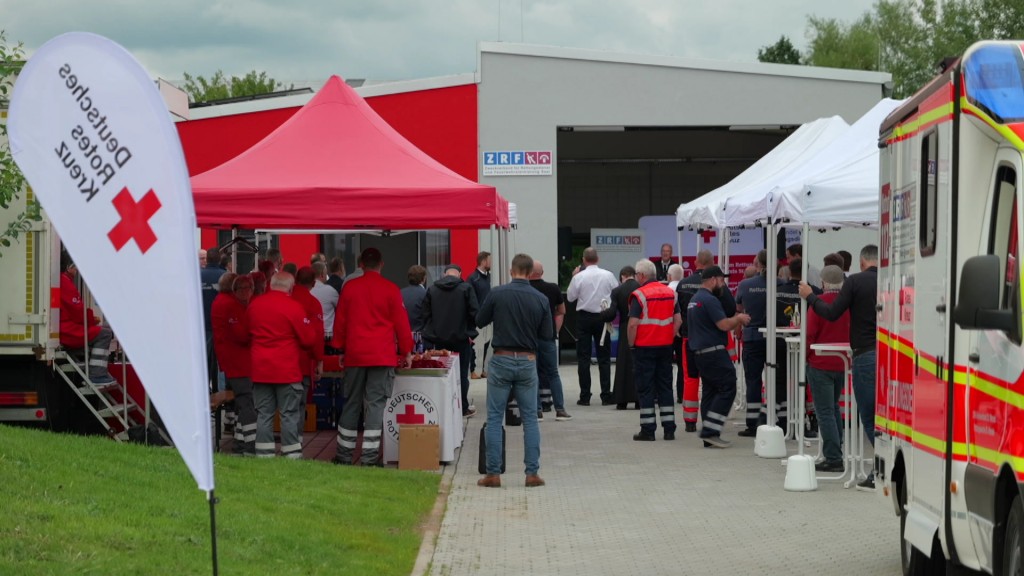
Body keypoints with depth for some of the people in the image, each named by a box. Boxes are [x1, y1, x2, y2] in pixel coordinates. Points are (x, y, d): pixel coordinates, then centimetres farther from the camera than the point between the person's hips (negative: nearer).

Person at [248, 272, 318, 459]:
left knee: (264, 414, 8)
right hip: (286, 370, -4)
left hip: (260, 368, 4)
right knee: (289, 415, 1)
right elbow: (309, 339, -7)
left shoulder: (254, 305, 3)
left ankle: (264, 455, 7)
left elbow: (248, 333, 15)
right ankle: (292, 455, 0)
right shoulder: (293, 307, -12)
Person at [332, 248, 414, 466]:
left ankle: (344, 454, 14)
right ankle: (370, 456, -6)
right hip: (383, 356, -3)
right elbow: (401, 322, -1)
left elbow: (340, 320, 9)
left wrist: (340, 348, 19)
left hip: (355, 355, 3)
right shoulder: (390, 289, -4)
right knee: (375, 403, -2)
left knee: (351, 404, 11)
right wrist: (406, 351, 10)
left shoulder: (349, 287, 3)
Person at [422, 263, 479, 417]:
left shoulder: (432, 289, 2)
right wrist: (470, 332, 3)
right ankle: (463, 408, 10)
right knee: (461, 374, 6)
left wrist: (429, 332, 8)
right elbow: (474, 313, -10)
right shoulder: (466, 289, -8)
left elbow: (424, 315, 2)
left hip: (438, 339, 3)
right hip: (461, 338, -3)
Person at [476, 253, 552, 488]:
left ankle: (493, 473, 2)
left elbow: (480, 321, 3)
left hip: (501, 360, -1)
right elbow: (547, 335, 1)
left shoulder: (497, 294, -9)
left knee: (494, 418, 4)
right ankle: (532, 473, 6)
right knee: (530, 418, 9)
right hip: (528, 362, 2)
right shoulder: (540, 299, -4)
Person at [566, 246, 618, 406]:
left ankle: (585, 396, 1)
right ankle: (606, 395, 3)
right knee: (604, 358, 7)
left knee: (583, 358, 4)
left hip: (584, 317, -1)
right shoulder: (608, 276, -5)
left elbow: (570, 297, 0)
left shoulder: (579, 277, -11)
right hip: (602, 317, 1)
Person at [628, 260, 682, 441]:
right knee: (665, 387, 11)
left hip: (644, 347, -5)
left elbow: (633, 324, -16)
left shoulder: (639, 295, -12)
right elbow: (678, 320, 7)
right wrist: (670, 338, 13)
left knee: (645, 389, 1)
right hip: (665, 347, 5)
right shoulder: (670, 292, 6)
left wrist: (631, 343, -3)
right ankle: (669, 429, 11)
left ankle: (647, 430, 1)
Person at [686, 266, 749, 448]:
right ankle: (710, 431, -14)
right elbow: (724, 325, -21)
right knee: (727, 389, -8)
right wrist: (739, 318, -3)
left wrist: (735, 321, 16)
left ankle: (709, 436, 10)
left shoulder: (694, 300, 18)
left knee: (710, 391, 11)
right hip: (714, 351, -10)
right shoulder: (710, 300, -15)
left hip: (700, 352, 10)